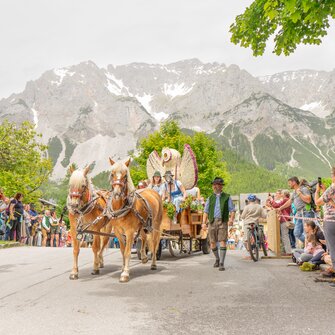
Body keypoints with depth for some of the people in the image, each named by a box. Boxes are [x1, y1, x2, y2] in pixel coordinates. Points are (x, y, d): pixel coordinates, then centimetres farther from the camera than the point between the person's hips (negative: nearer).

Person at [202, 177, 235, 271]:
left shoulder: (227, 197, 7)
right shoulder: (210, 198, 13)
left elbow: (232, 211, 2)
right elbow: (206, 212, 9)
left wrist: (231, 219, -18)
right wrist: (204, 223, -5)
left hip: (223, 222, -3)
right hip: (212, 222, 3)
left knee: (223, 242, -15)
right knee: (213, 243, 5)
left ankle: (221, 264, -13)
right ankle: (217, 259, 30)